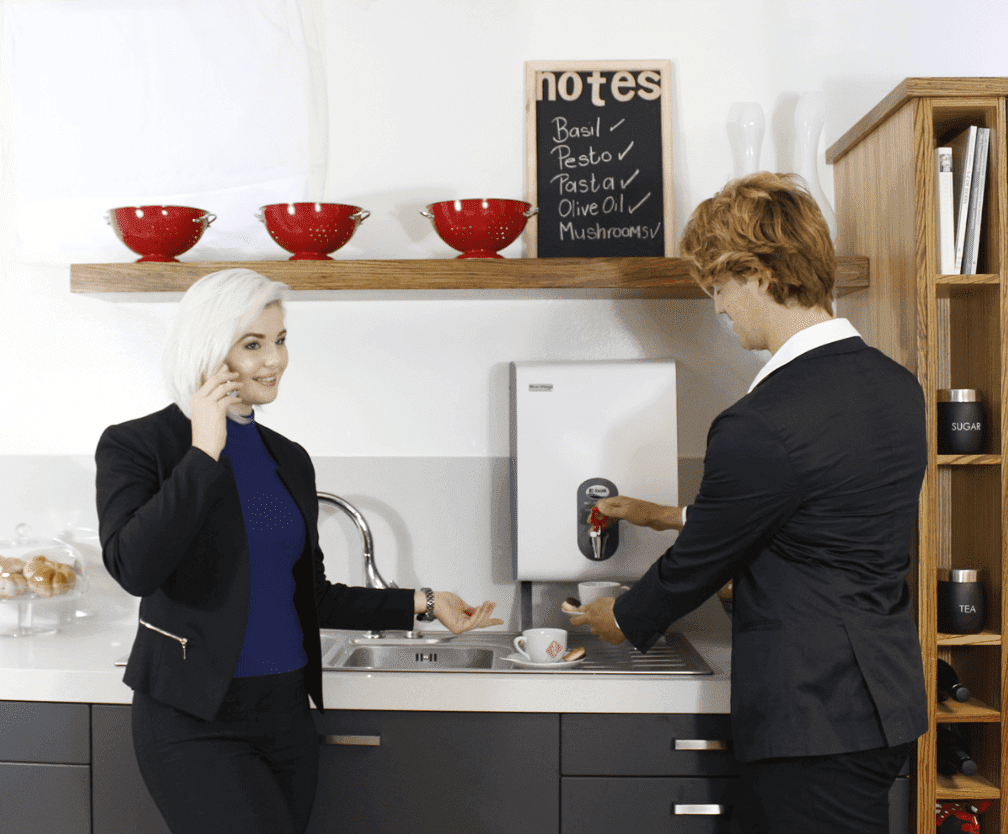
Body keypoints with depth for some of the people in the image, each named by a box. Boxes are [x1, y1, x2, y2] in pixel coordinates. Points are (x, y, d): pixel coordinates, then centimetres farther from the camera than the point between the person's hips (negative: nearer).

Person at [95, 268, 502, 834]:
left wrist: (422, 603, 10)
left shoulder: (289, 459, 11)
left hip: (287, 710, 6)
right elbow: (133, 568, -22)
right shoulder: (136, 446, -6)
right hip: (195, 720, -6)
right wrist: (203, 452, -18)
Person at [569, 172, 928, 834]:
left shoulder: (763, 424, -23)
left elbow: (699, 561, -9)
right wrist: (670, 515, 27)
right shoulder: (898, 386, 5)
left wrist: (623, 619, 12)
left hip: (818, 719, -9)